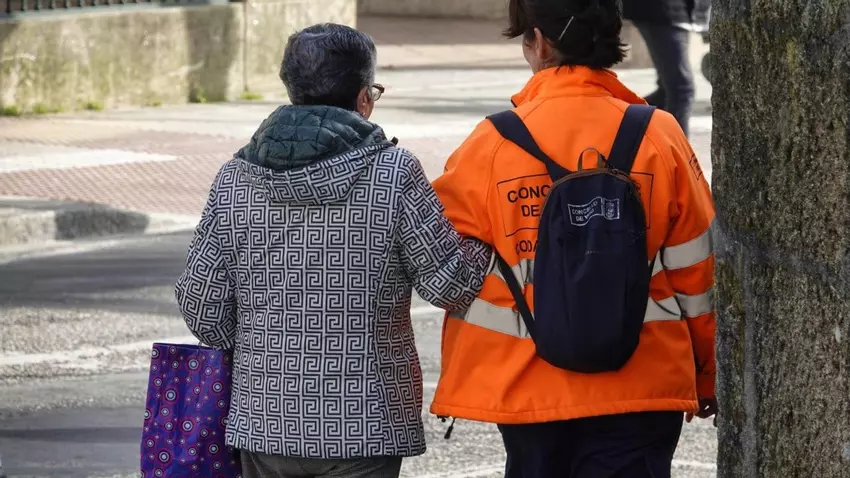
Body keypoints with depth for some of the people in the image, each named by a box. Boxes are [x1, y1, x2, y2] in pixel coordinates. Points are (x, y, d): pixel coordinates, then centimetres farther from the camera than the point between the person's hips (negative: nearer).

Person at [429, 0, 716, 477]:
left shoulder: (492, 143, -6)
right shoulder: (659, 137, -4)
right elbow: (698, 270, 2)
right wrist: (708, 375, 14)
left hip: (526, 387, 1)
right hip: (639, 387, -1)